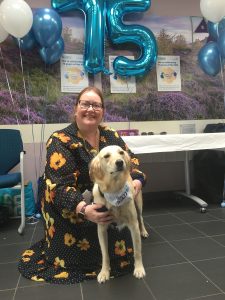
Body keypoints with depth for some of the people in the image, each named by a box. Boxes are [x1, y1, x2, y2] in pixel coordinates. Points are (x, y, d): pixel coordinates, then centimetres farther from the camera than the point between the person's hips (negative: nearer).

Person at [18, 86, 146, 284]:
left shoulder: (110, 135, -2)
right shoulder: (61, 141, -19)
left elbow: (130, 159, 2)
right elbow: (59, 186, -26)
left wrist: (136, 180, -22)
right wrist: (84, 210, -44)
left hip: (108, 203, 5)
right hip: (70, 210, -4)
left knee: (120, 252, 1)